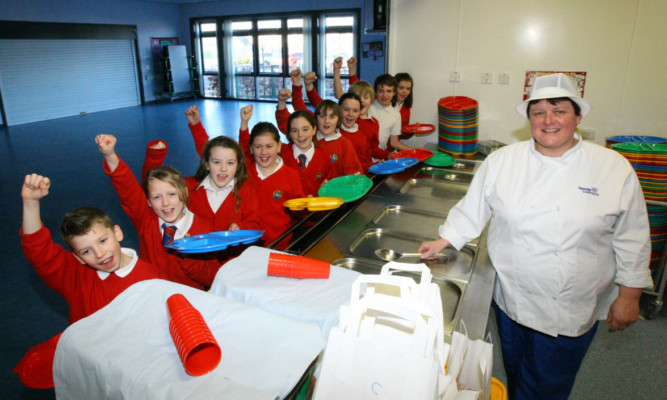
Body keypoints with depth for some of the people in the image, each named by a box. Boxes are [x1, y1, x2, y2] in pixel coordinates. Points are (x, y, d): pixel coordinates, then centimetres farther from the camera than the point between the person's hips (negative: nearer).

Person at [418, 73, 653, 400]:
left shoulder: (614, 168, -6)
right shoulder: (501, 161, -4)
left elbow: (631, 239, 0)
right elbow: (472, 210, 5)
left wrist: (629, 295, 1)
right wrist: (443, 242, 1)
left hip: (573, 310, -1)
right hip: (512, 298, 1)